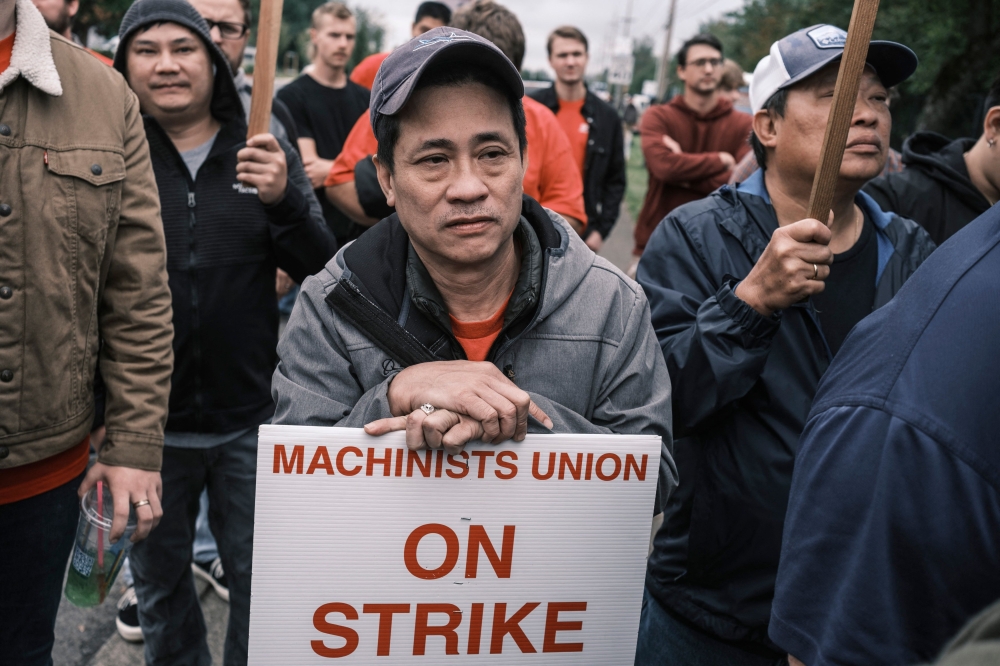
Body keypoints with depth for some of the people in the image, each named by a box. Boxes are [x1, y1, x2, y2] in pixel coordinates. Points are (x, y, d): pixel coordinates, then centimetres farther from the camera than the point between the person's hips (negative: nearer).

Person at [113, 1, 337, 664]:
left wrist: (283, 202, -23)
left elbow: (323, 270, -6)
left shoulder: (266, 156, -1)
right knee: (159, 582, 19)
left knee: (258, 576, 16)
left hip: (251, 419, 0)